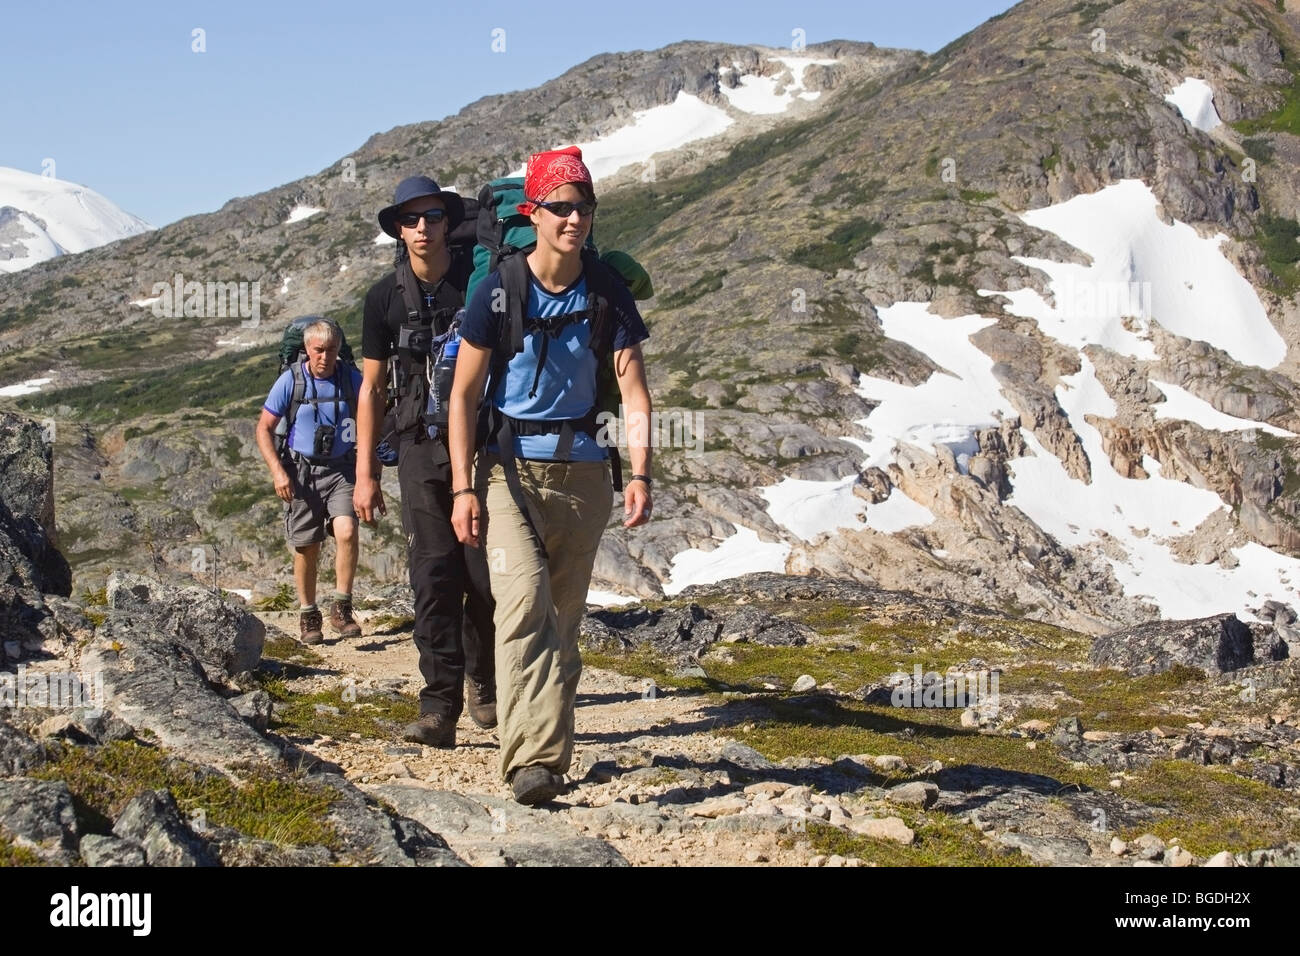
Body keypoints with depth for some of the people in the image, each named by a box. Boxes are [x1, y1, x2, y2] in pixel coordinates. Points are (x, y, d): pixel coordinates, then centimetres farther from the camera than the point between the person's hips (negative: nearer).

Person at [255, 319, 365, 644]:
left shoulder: (352, 379, -3)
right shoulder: (291, 381, -7)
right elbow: (264, 428, 0)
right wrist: (277, 471, -11)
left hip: (341, 469, 0)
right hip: (302, 471, 0)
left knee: (346, 532, -21)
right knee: (307, 548, 5)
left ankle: (341, 609, -11)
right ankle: (308, 617, 20)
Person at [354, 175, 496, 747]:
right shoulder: (385, 298, 4)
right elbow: (371, 387, 9)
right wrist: (365, 475, 6)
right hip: (421, 448, 1)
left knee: (486, 573, -1)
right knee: (434, 576, -8)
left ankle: (484, 682, 23)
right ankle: (439, 708, -9)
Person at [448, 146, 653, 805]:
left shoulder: (607, 293, 1)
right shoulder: (498, 291, -6)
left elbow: (633, 388, 0)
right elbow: (463, 393, -2)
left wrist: (640, 473, -14)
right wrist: (463, 488, -8)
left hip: (581, 472, 3)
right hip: (510, 466, -3)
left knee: (564, 616, 8)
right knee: (525, 598, -21)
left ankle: (547, 750, 21)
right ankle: (534, 759, -28)